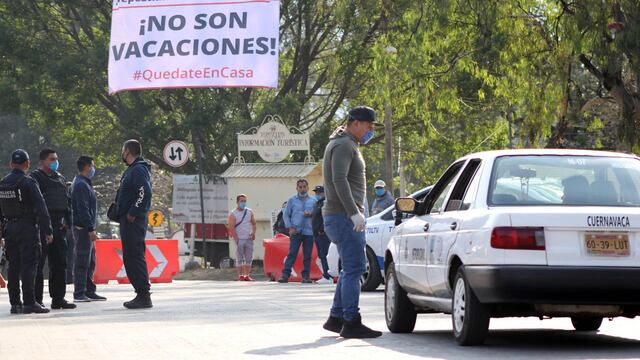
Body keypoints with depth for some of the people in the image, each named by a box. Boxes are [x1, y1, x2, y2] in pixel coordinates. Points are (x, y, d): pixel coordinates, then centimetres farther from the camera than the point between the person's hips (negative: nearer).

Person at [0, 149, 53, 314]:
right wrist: (47, 230, -14)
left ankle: (15, 303, 12)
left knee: (13, 267, 10)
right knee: (28, 266, -6)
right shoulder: (28, 183, -11)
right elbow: (40, 208, -15)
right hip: (27, 228, -6)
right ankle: (29, 303, -10)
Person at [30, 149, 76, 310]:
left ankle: (58, 298, 15)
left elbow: (67, 201, 22)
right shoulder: (35, 178, -5)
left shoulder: (60, 179, 18)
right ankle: (37, 299, -4)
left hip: (59, 228, 7)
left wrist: (67, 221, 11)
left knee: (59, 263, 9)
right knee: (38, 264, -6)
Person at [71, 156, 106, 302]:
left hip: (85, 228, 11)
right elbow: (83, 209, -21)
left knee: (90, 262, 13)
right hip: (83, 228, -11)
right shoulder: (81, 185, -14)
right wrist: (90, 229, -22)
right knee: (82, 262, -9)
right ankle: (79, 294, -8)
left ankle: (89, 291, 18)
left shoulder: (83, 183, 19)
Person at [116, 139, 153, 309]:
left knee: (135, 257, -11)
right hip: (128, 221, 11)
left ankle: (144, 296, -12)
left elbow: (145, 194, -24)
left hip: (133, 221, -11)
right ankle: (141, 295, 17)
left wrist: (132, 214, -22)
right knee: (130, 258, 13)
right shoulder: (132, 170, 20)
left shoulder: (138, 170, -12)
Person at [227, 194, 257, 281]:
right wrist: (236, 238, -16)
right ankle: (240, 276, 0)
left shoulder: (250, 212, 11)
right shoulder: (233, 214, -2)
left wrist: (253, 232, -1)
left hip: (249, 239, 4)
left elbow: (253, 223, 17)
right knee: (239, 259, -2)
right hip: (239, 239, -4)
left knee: (249, 258, 1)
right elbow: (231, 227, -8)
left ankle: (247, 275, 4)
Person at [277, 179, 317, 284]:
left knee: (307, 255, 1)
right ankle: (285, 275, -14)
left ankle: (306, 276, 5)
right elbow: (286, 214, 8)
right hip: (296, 231, -2)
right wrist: (290, 227, -4)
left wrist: (311, 214, -10)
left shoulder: (313, 201, 13)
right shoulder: (292, 200, 10)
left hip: (309, 232, 2)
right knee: (292, 253, -10)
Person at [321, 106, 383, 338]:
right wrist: (354, 212, -29)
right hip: (344, 216, -11)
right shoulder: (344, 145, -12)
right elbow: (339, 179, -24)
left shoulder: (348, 145, 22)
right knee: (354, 268, -12)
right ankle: (351, 323, -13)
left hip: (343, 216, 11)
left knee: (351, 269, 14)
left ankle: (336, 318, 17)